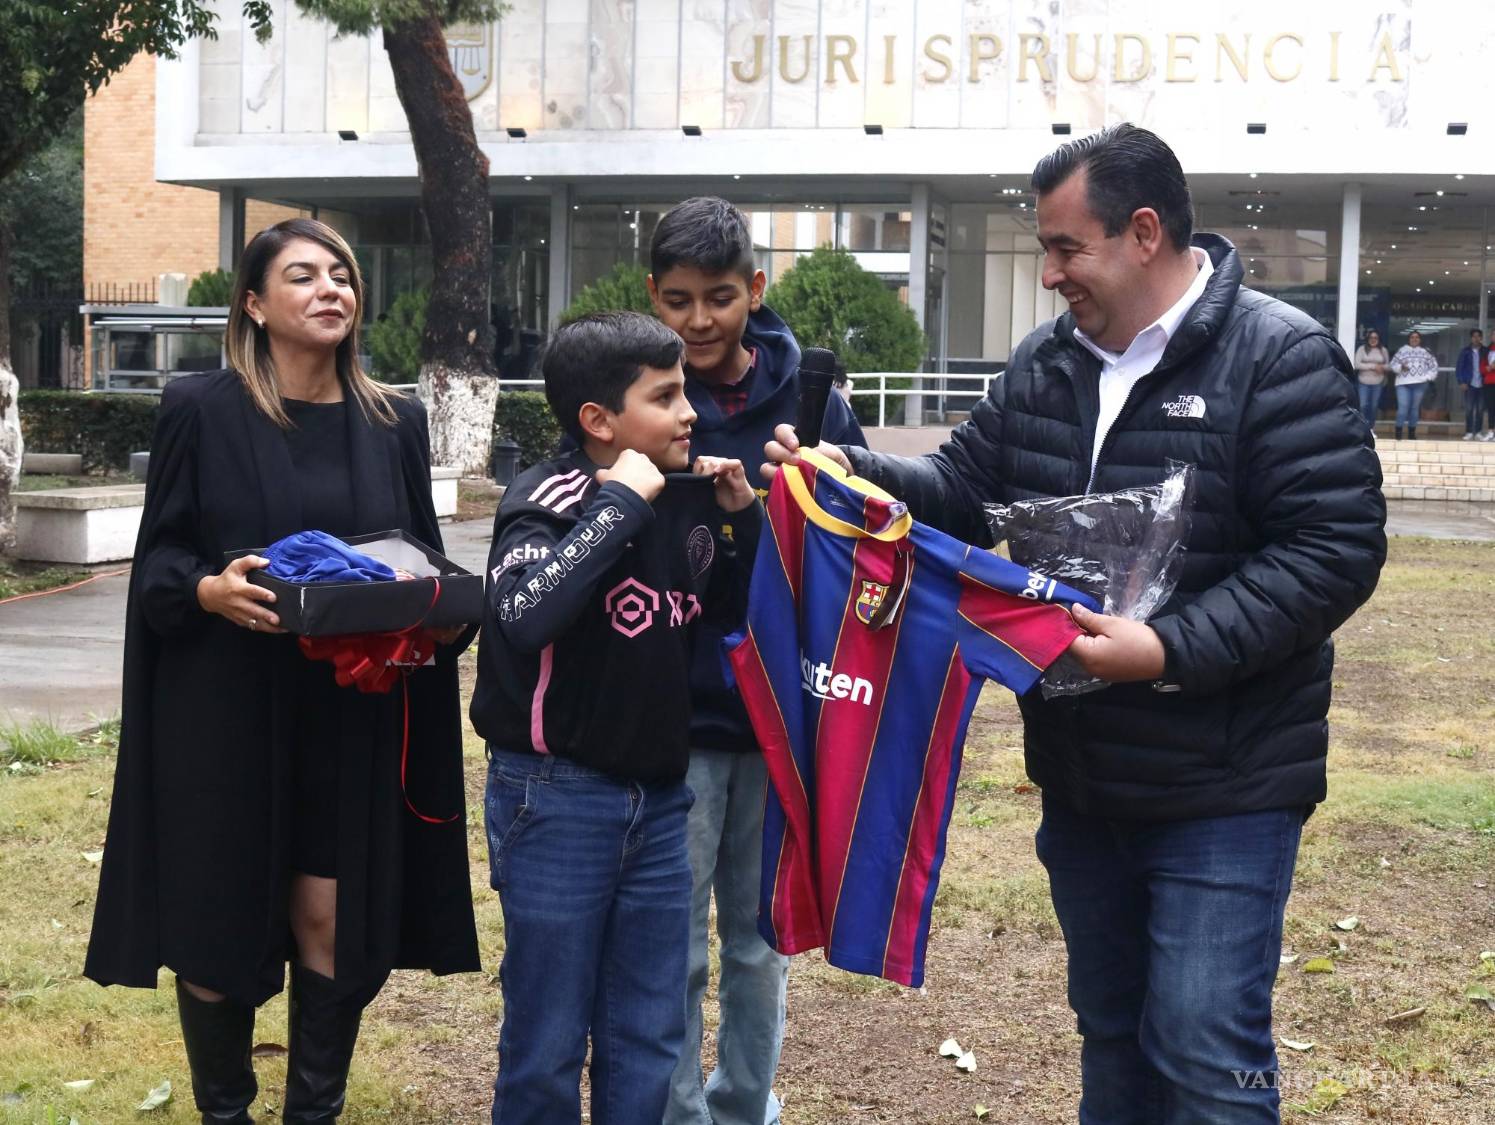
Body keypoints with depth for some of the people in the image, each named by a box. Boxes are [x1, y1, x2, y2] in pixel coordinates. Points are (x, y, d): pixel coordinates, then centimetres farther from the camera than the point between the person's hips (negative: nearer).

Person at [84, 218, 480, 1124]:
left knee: (332, 919, 2)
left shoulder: (395, 423, 6)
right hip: (225, 714, -2)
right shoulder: (201, 410, -3)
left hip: (352, 717, 2)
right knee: (215, 922, 4)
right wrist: (208, 589, -22)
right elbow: (157, 557, -2)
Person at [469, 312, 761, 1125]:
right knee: (546, 1043, 6)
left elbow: (734, 617, 17)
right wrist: (622, 500, -27)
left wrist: (741, 518, 1)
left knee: (649, 1043, 14)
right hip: (558, 798, -6)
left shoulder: (688, 498, 3)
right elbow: (526, 615, -35)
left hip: (658, 799, 6)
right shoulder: (548, 500, -15)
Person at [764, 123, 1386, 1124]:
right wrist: (854, 473, -6)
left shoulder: (1283, 358, -14)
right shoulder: (1046, 363, 7)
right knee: (1112, 1030, 20)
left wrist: (1173, 649, -26)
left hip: (1224, 789, -7)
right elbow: (966, 487, 12)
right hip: (1080, 778, 7)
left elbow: (1336, 548, -20)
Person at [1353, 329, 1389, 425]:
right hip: (1364, 382, -3)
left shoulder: (1383, 350, 8)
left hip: (1377, 383, 3)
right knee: (1363, 406, -9)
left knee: (1374, 406, 7)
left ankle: (1371, 428, 15)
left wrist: (1382, 367, -12)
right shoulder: (1362, 349, -1)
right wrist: (1373, 366, -16)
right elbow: (1357, 364, -9)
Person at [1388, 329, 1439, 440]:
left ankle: (1412, 432, 12)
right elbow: (1393, 364, 4)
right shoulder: (1402, 350, 7)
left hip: (1419, 384, 2)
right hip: (1403, 383, -2)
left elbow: (1433, 366, 13)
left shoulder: (1425, 352, 12)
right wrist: (1400, 367, -16)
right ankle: (1399, 431, -11)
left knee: (1415, 408, 5)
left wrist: (1428, 377, 1)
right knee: (1403, 407, -13)